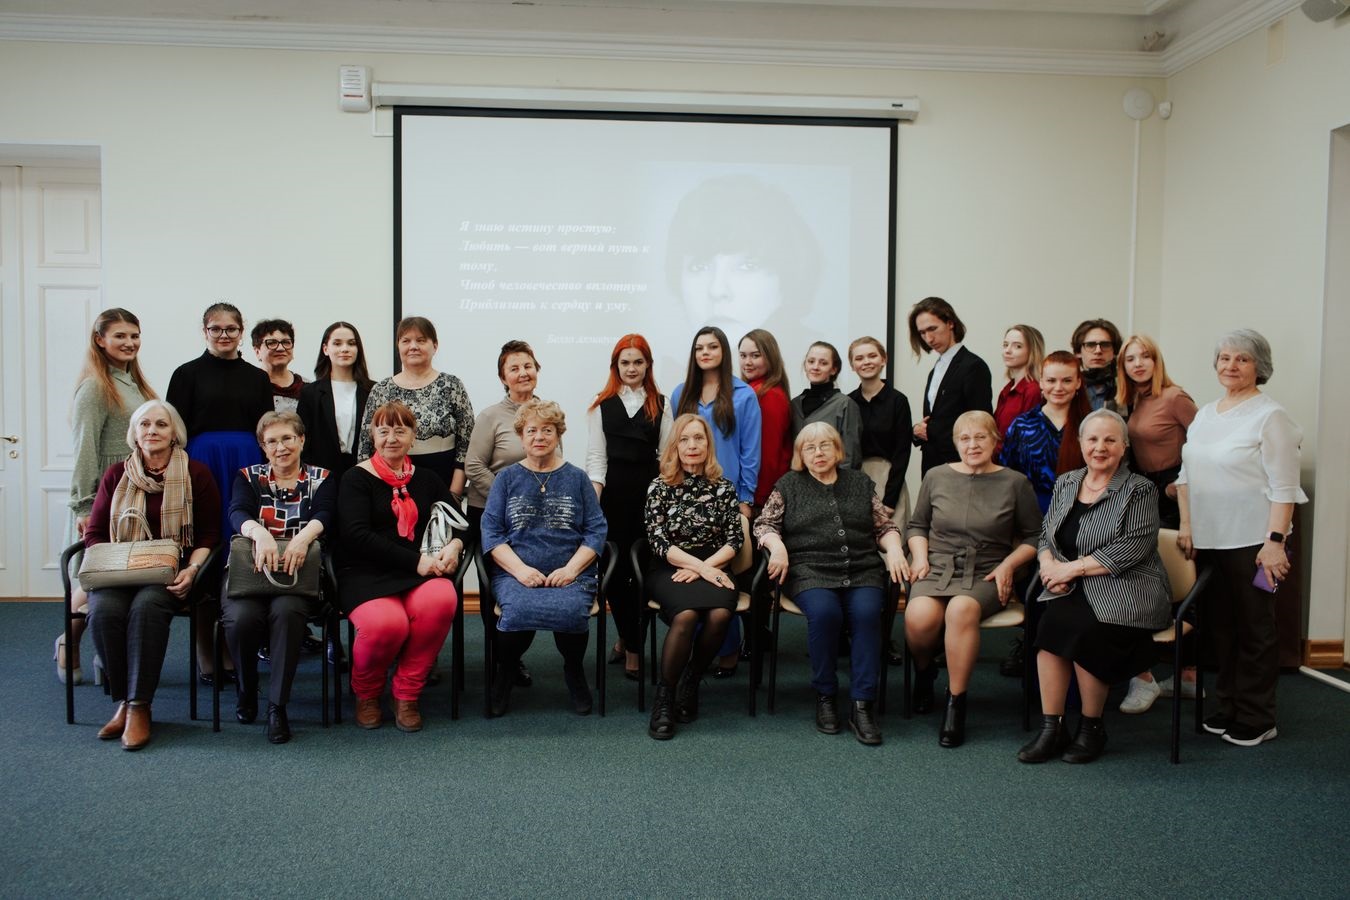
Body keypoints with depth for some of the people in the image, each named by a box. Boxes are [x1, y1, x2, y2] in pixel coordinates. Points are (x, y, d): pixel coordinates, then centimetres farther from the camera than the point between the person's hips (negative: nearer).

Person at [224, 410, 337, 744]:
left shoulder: (321, 479, 13)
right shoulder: (248, 477, 16)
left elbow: (323, 516, -6)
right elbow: (238, 513, -4)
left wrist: (304, 536, -30)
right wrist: (259, 532, -28)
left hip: (298, 573, -1)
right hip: (250, 571, 1)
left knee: (286, 611, -34)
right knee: (242, 617, -30)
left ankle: (277, 706, -22)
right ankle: (246, 691, 0)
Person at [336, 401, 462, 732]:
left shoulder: (426, 478, 19)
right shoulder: (356, 478, 5)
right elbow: (356, 535, -9)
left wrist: (454, 545, -7)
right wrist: (415, 561, -16)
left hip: (421, 572, 3)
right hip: (366, 574, -3)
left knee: (442, 600, -32)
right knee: (387, 622, -34)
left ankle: (407, 695, -9)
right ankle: (366, 693, 3)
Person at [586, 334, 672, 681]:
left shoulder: (660, 404, 8)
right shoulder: (603, 404, 8)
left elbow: (667, 454, 6)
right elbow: (596, 455, 3)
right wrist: (593, 499, -9)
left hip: (649, 491, 0)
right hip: (614, 492, 0)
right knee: (615, 568, 3)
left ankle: (631, 644, 10)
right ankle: (627, 639, 21)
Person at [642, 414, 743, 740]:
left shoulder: (724, 488, 10)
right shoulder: (659, 486, 3)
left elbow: (735, 539, 5)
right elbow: (658, 542, -4)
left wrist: (705, 567, -11)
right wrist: (699, 566, -15)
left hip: (712, 568, 2)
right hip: (669, 570, -2)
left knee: (720, 614, -31)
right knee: (686, 614, -34)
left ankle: (690, 683, -7)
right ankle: (665, 695, -17)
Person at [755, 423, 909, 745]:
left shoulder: (860, 483, 20)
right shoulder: (789, 484, 16)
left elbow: (884, 526, 19)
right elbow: (764, 524, 10)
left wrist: (894, 549, -1)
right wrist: (776, 545, -10)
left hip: (862, 571, 2)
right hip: (811, 571, -2)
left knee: (867, 612, -29)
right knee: (824, 612, -33)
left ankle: (862, 705, -23)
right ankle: (824, 696, -14)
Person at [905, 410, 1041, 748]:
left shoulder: (1015, 483, 6)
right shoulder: (936, 477, 11)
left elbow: (1034, 537, 12)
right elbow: (917, 526, 21)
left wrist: (1009, 564, -3)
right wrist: (919, 555, 3)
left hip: (987, 576, -1)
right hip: (938, 569, 1)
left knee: (962, 608, -37)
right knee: (919, 617, -32)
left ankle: (956, 702, -21)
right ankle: (924, 671, 5)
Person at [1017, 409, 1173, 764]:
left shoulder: (1138, 491, -1)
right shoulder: (1066, 483, 17)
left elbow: (1133, 549, -11)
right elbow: (1046, 533, 18)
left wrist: (1073, 567, -14)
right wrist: (1048, 564, -4)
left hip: (1124, 591, -4)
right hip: (1071, 590, 4)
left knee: (1085, 631, -32)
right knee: (1052, 623, -28)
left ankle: (1091, 728, -8)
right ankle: (1051, 728, -19)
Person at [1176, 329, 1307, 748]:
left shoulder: (1270, 416, -9)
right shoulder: (1204, 414, 12)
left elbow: (1283, 488, -14)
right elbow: (1185, 474, 15)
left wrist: (1275, 541, -19)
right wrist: (1186, 525, 8)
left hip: (1251, 541, -6)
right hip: (1208, 539, 6)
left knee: (1254, 630, 3)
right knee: (1221, 625, 13)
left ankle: (1257, 719, 14)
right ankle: (1228, 708, 25)